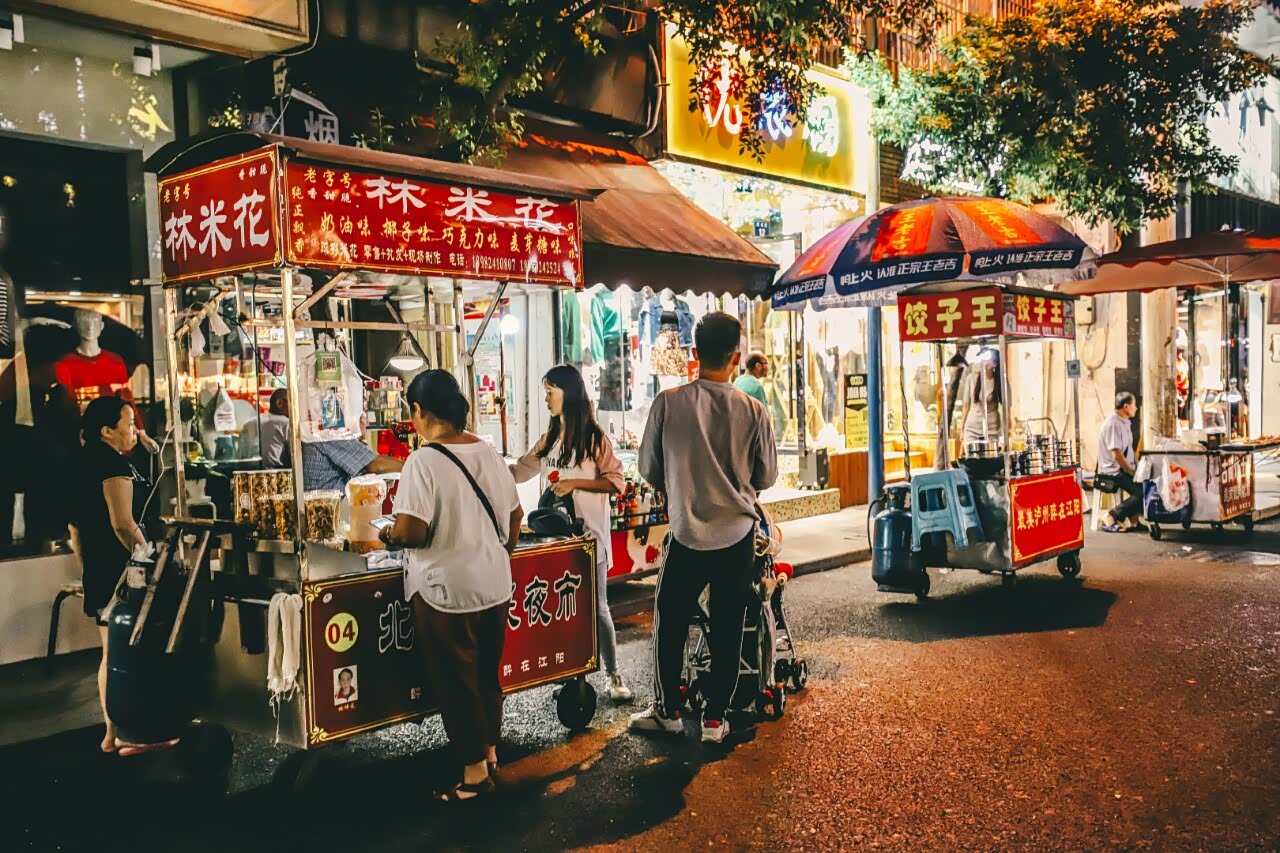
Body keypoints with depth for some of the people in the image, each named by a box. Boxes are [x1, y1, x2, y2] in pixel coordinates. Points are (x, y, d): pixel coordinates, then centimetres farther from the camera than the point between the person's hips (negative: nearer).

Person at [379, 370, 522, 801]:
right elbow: (515, 514, 9)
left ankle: (475, 772, 18)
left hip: (447, 590, -7)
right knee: (487, 673, 20)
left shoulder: (423, 461, -19)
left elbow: (412, 531, -24)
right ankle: (490, 753, 35)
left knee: (456, 682, 8)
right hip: (495, 583, 7)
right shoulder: (488, 451, 2)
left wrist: (389, 535, -3)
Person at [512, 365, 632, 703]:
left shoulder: (593, 438, -8)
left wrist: (576, 483, -18)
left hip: (588, 534, -6)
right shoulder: (550, 439, 12)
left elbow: (616, 481, -10)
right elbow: (521, 470, 17)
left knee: (596, 608, -2)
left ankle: (614, 675, 9)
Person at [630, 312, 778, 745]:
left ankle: (668, 711, 27)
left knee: (670, 624, 15)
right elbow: (766, 476, 2)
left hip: (686, 533, -1)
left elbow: (649, 469, -1)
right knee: (727, 630, 12)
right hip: (737, 535, 1)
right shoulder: (752, 411, -9)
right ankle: (714, 719, 20)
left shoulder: (668, 403, -11)